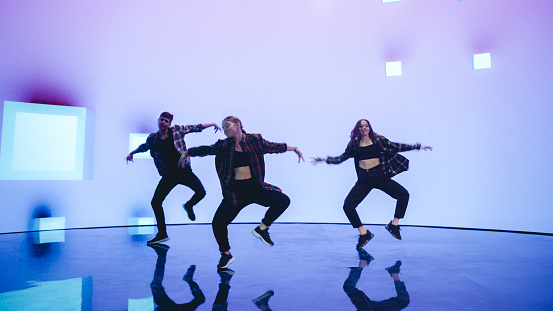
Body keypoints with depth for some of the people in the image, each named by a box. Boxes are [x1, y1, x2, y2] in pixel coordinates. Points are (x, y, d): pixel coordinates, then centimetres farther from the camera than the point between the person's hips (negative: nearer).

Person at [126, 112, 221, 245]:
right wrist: (132, 153, 33)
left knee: (201, 192, -21)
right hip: (168, 175, 3)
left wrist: (212, 124, 6)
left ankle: (189, 206, 16)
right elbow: (144, 147, 29)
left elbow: (195, 127, 7)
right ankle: (162, 234, 14)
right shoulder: (152, 138, 7)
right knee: (155, 202, -3)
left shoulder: (177, 130, 0)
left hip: (184, 171, -2)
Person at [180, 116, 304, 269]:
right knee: (218, 223, -7)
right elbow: (205, 150, 11)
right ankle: (226, 254, 20)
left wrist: (295, 149, 14)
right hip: (236, 191, 0)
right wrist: (187, 152, 11)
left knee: (283, 200, -18)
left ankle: (262, 228, 4)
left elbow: (274, 147, 10)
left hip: (255, 187, 0)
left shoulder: (255, 140, 2)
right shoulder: (224, 145, 4)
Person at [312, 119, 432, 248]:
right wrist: (325, 159, 8)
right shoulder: (354, 144, 5)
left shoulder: (378, 139, 3)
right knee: (347, 206, -11)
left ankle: (393, 225, 8)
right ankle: (364, 234, 7)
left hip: (380, 176, 0)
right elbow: (341, 158, 14)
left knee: (404, 195, -13)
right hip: (364, 179, 0)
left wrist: (418, 146, 4)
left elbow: (396, 147, 5)